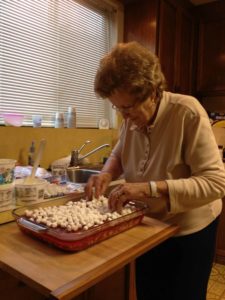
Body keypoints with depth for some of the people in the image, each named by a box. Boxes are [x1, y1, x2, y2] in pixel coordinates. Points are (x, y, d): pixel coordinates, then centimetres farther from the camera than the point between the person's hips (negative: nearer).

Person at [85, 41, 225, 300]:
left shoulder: (188, 112, -26)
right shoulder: (132, 116, -11)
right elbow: (119, 153, 8)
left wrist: (150, 188, -36)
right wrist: (107, 174, -14)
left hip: (190, 230, -4)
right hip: (148, 226, 5)